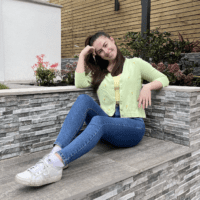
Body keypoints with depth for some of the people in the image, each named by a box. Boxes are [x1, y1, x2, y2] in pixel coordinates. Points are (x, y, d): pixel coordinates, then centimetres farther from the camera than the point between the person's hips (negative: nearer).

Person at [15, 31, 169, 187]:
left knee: (98, 121, -36)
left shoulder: (135, 63, 13)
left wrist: (147, 87, -5)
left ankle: (55, 164, -52)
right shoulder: (97, 72, 21)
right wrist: (82, 56, 8)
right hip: (108, 122, 3)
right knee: (83, 99, -26)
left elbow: (163, 79, 16)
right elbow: (80, 83, 1)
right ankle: (56, 151, -40)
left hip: (133, 126, -3)